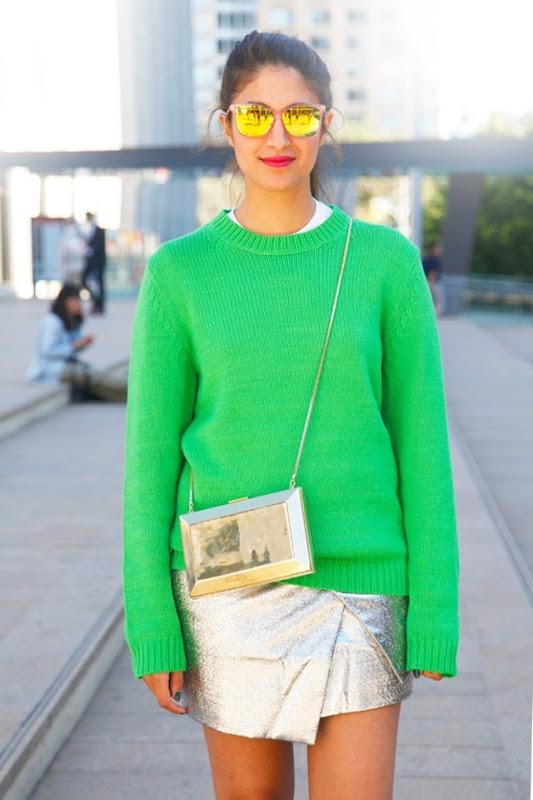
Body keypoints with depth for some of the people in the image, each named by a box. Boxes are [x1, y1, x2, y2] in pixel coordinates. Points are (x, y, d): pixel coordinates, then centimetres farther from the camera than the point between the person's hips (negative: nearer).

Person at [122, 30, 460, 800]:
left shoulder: (387, 261, -2)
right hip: (228, 589, 1)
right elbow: (151, 455, 0)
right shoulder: (180, 271, -1)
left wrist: (434, 616, -4)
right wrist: (152, 629, -3)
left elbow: (421, 444, -1)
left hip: (357, 590, 0)